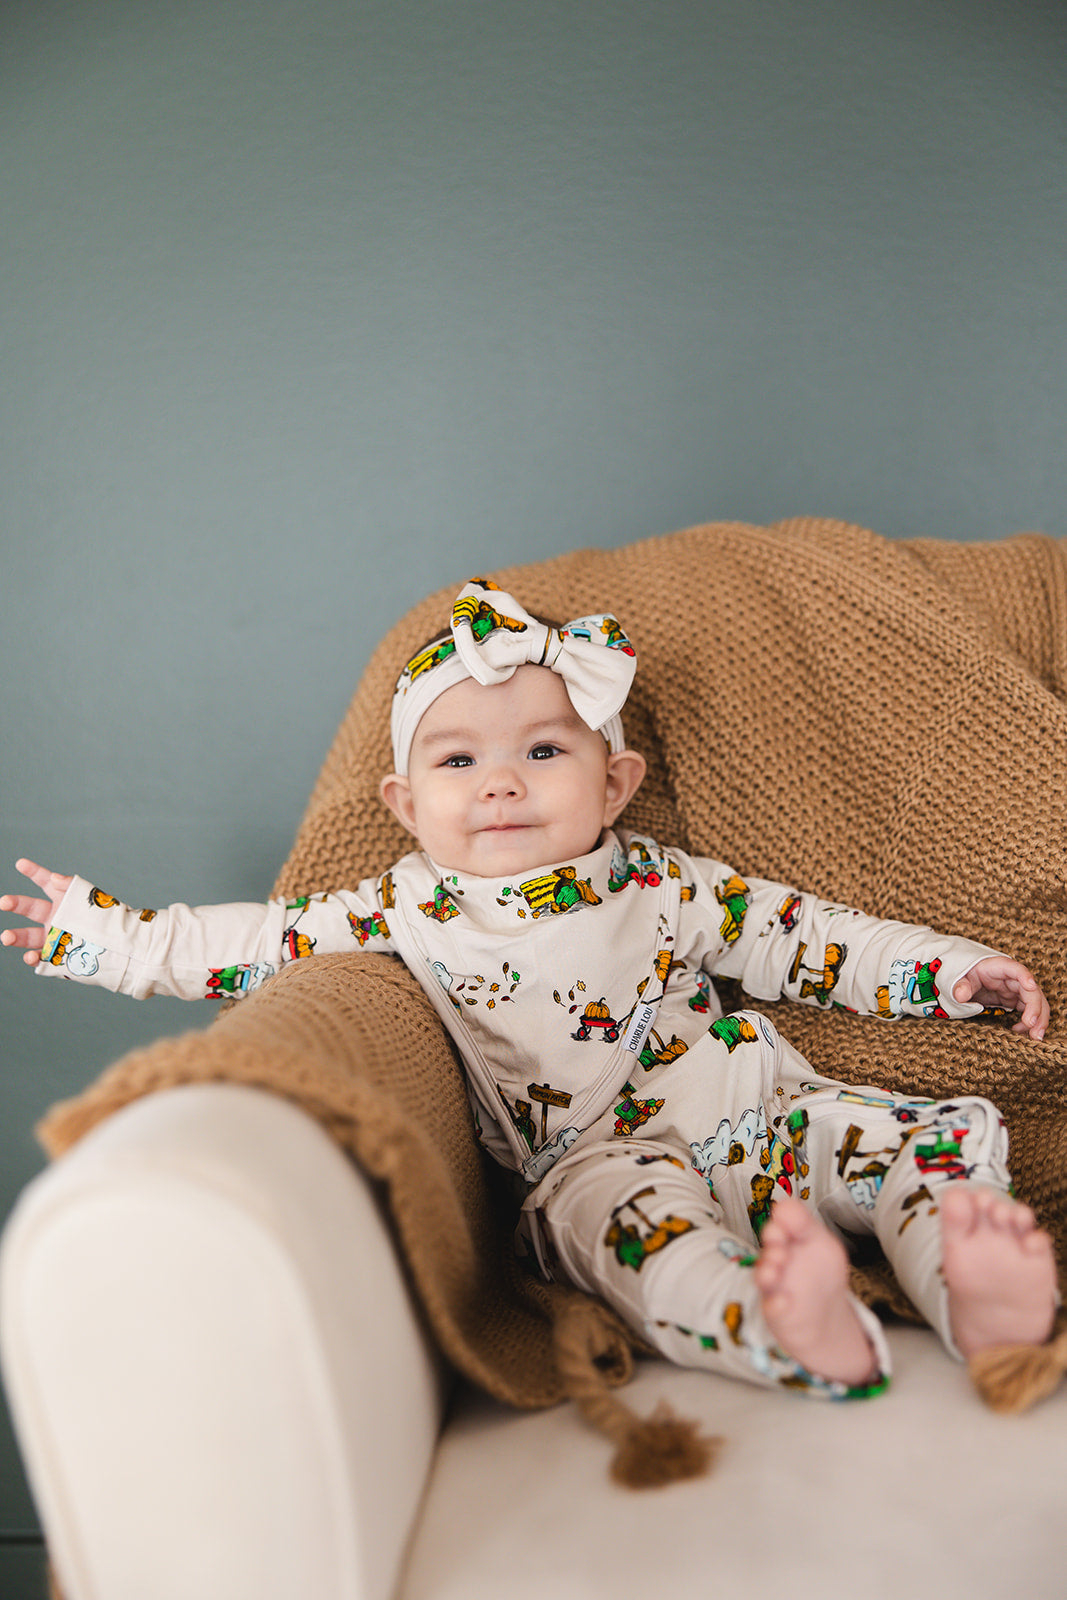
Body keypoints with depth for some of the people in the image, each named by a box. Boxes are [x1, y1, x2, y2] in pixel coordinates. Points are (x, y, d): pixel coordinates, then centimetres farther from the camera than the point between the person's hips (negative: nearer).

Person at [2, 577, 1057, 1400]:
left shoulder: (663, 885, 10)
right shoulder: (404, 913, 7)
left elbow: (797, 935, 17)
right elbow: (252, 940, 12)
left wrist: (953, 968, 13)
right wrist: (95, 932, 13)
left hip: (764, 1111, 4)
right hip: (600, 1156, -3)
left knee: (908, 1139, -18)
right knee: (618, 1210, -37)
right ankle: (787, 1330, -57)